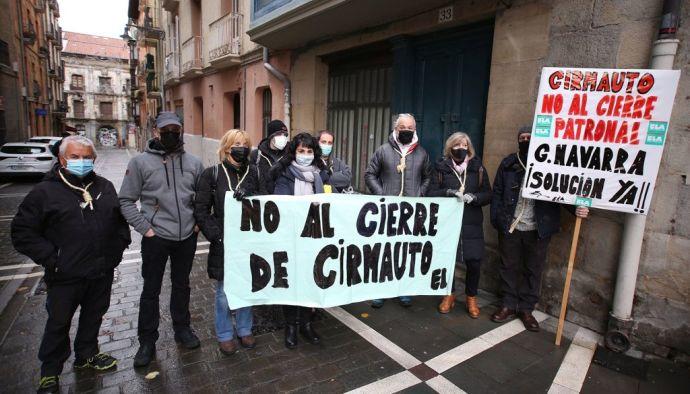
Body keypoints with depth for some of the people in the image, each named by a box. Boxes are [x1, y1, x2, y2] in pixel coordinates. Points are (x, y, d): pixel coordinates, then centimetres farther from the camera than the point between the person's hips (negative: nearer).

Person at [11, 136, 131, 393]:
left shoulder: (104, 187, 6)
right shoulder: (45, 191, -7)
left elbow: (120, 219, 16)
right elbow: (22, 232, -6)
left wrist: (118, 246, 5)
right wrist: (50, 258, -13)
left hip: (102, 272, 4)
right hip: (66, 276, -3)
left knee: (94, 315, 19)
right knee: (59, 323, 13)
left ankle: (87, 355, 41)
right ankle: (50, 372, 33)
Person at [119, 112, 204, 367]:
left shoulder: (193, 163, 2)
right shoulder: (141, 162, -5)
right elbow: (126, 200, -2)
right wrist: (144, 227, -9)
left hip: (187, 237, 2)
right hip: (156, 238, -2)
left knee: (182, 285, 18)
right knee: (151, 290, 10)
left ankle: (182, 328, 36)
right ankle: (147, 341, 27)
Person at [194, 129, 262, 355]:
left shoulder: (254, 172, 3)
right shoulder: (212, 174, -3)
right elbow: (201, 211, -4)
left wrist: (249, 196, -19)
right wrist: (216, 235, -12)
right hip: (223, 244, -2)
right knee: (224, 292, 9)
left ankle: (244, 330, 35)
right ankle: (225, 335, 30)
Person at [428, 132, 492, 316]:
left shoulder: (477, 167, 7)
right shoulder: (441, 167, 4)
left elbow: (488, 194, 5)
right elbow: (431, 193, -2)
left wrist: (474, 197, -15)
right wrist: (449, 192, -20)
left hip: (471, 224, 1)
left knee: (474, 261, 1)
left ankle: (471, 298, 24)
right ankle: (449, 294, 28)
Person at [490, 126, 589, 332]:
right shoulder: (508, 164, 3)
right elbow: (497, 193, 4)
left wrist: (576, 208, -18)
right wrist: (497, 219, -5)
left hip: (538, 229, -1)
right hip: (510, 227, 1)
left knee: (533, 270, 10)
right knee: (508, 267, 11)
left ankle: (526, 309, 26)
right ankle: (508, 305, 27)